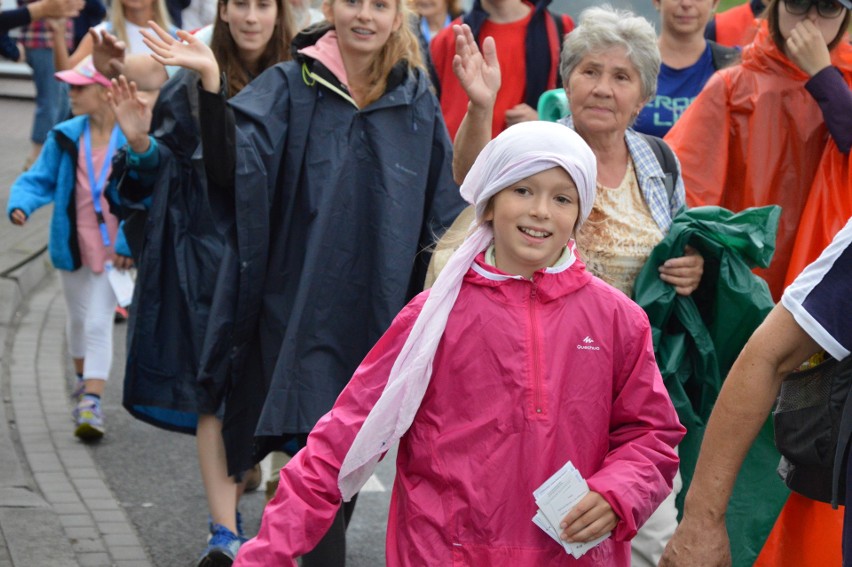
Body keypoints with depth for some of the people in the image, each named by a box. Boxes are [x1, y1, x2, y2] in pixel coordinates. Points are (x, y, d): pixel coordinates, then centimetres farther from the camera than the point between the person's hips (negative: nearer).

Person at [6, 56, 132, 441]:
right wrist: (21, 204, -19)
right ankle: (83, 378, 47)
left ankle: (91, 403, -7)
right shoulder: (65, 137, -4)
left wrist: (128, 242, -18)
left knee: (99, 323, -8)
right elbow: (39, 179, 1)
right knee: (78, 319, 23)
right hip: (73, 246, 5)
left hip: (112, 247, -5)